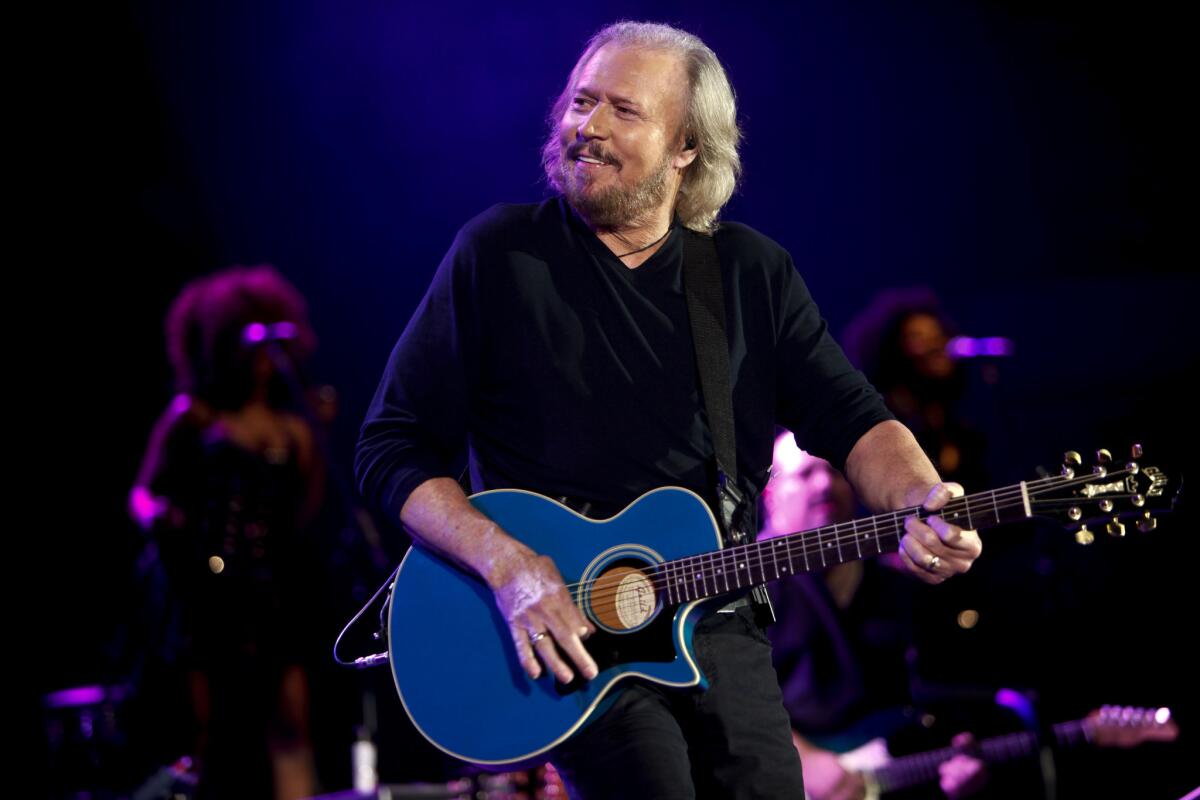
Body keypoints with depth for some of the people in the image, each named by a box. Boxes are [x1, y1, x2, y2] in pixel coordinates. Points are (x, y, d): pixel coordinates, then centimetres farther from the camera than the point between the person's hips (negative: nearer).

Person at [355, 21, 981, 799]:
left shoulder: (755, 273, 10)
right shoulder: (498, 252, 0)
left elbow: (850, 417, 3)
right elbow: (392, 446, -2)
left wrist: (921, 501, -19)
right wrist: (507, 563, -16)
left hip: (719, 631, 4)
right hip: (564, 637, -3)